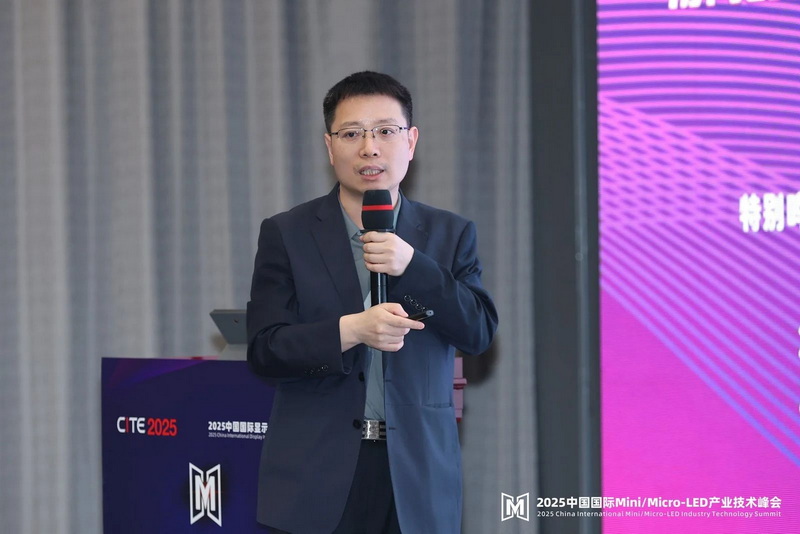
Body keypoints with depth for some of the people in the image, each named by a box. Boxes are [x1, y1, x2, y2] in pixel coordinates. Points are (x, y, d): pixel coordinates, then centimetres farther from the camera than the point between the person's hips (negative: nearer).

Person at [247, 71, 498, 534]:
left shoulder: (450, 234, 9)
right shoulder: (286, 234, 4)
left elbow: (480, 332, -1)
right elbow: (264, 349, -3)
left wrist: (411, 266, -14)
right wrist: (350, 330, -19)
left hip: (417, 475, 1)